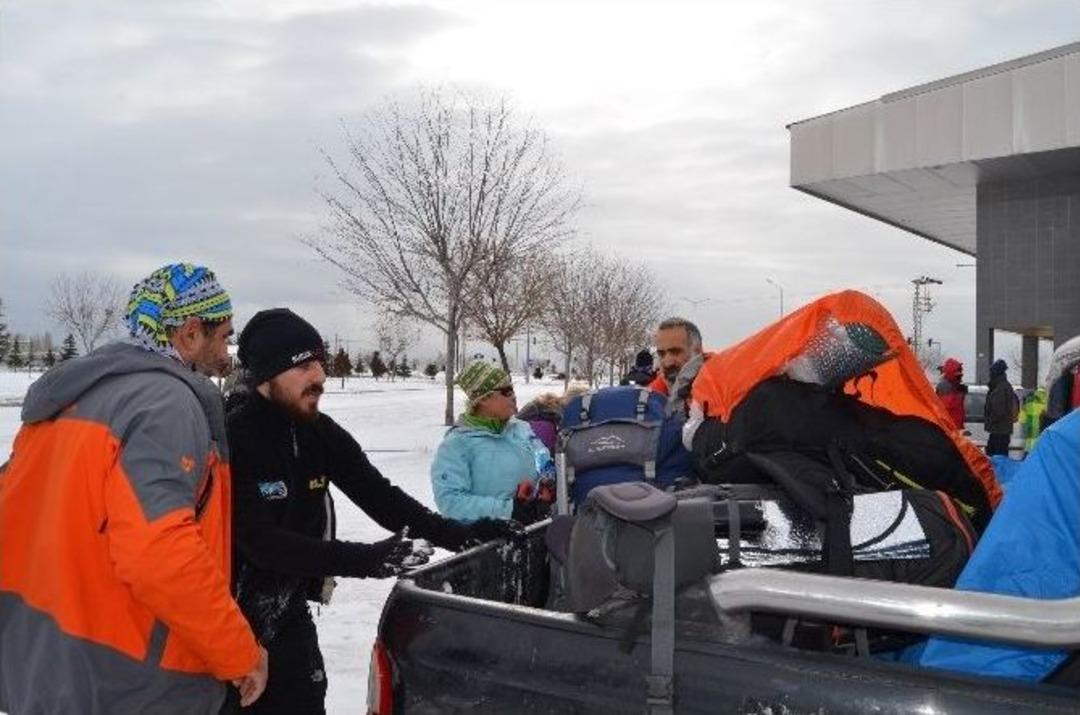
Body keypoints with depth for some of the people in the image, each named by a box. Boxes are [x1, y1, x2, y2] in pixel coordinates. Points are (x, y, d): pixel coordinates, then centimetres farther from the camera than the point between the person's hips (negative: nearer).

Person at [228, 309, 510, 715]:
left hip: (288, 613, 6)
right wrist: (365, 560, -34)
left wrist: (456, 534, -13)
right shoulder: (232, 438, -21)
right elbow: (260, 541, -28)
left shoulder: (319, 432, 0)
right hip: (231, 617, -6)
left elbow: (378, 495, 0)